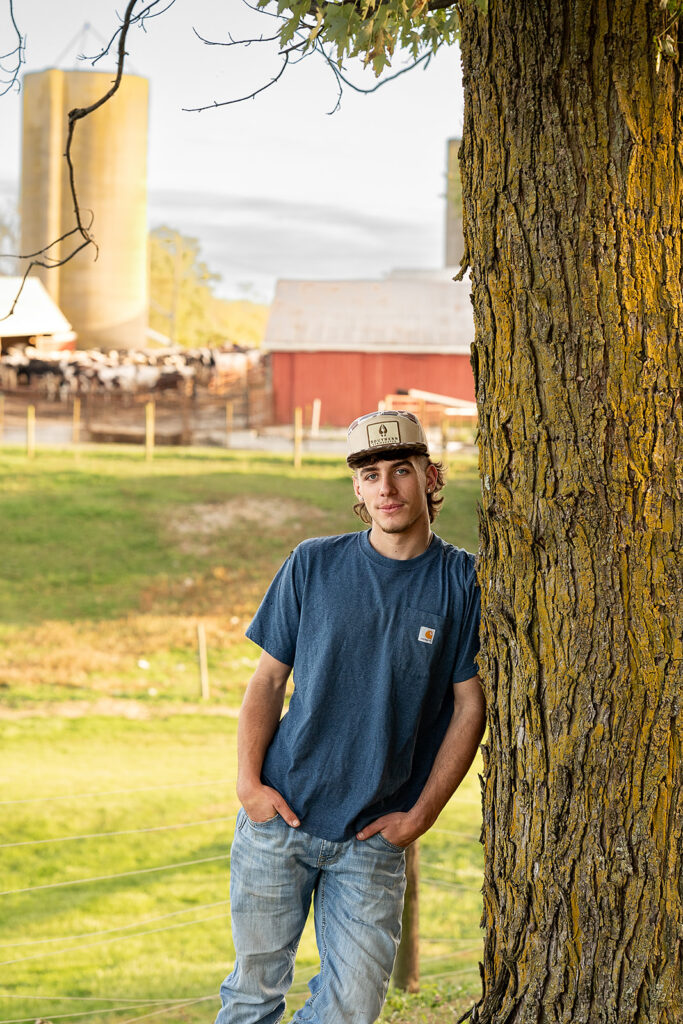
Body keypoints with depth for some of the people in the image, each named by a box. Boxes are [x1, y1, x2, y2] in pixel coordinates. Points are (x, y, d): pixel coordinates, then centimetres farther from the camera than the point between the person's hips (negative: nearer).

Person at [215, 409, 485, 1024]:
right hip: (278, 814, 1)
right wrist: (249, 781, -5)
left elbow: (470, 707, 1)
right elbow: (269, 679, 6)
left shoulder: (463, 582, -2)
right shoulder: (313, 565, 2)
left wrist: (420, 815, -4)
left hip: (375, 836, -1)